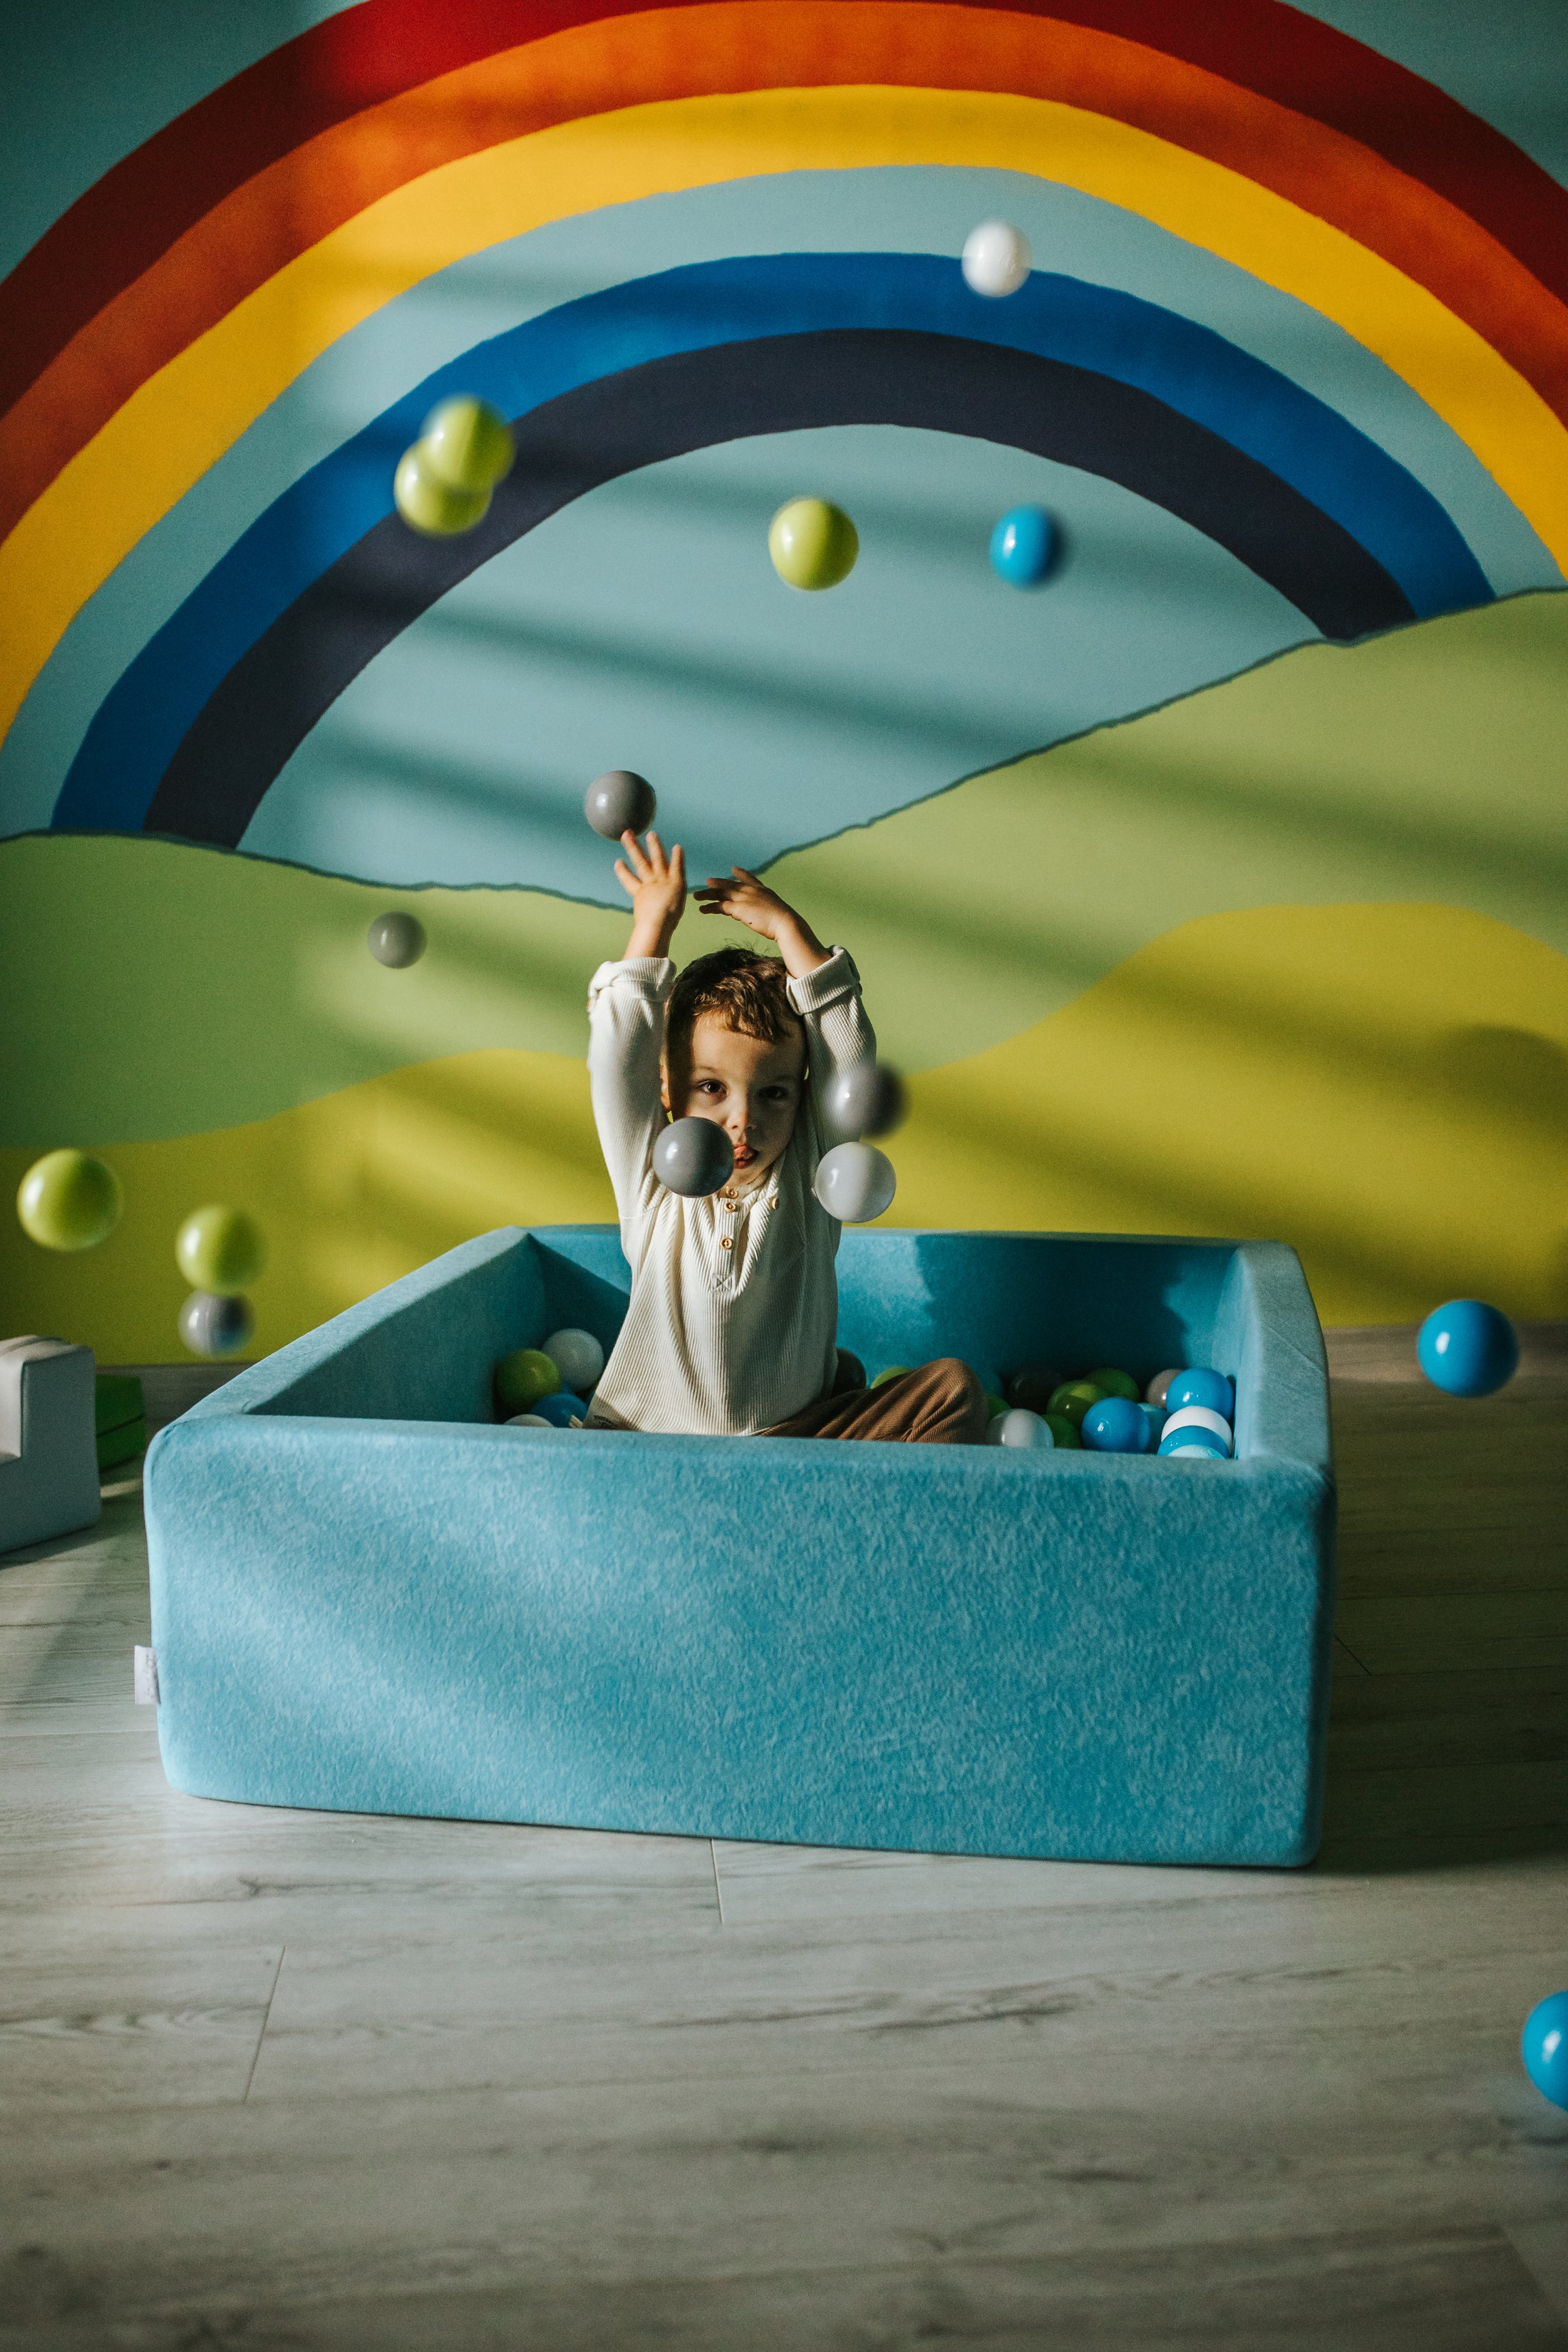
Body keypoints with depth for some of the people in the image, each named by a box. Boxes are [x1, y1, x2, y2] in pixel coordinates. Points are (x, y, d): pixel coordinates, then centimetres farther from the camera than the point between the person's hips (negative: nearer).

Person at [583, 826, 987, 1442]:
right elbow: (618, 1059, -11)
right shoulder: (652, 1182, -2)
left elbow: (848, 1053, -8)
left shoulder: (807, 1176, 0)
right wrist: (653, 925, -5)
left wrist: (787, 928, -6)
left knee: (952, 1387, -17)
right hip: (651, 1436, -1)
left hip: (800, 1434, 1)